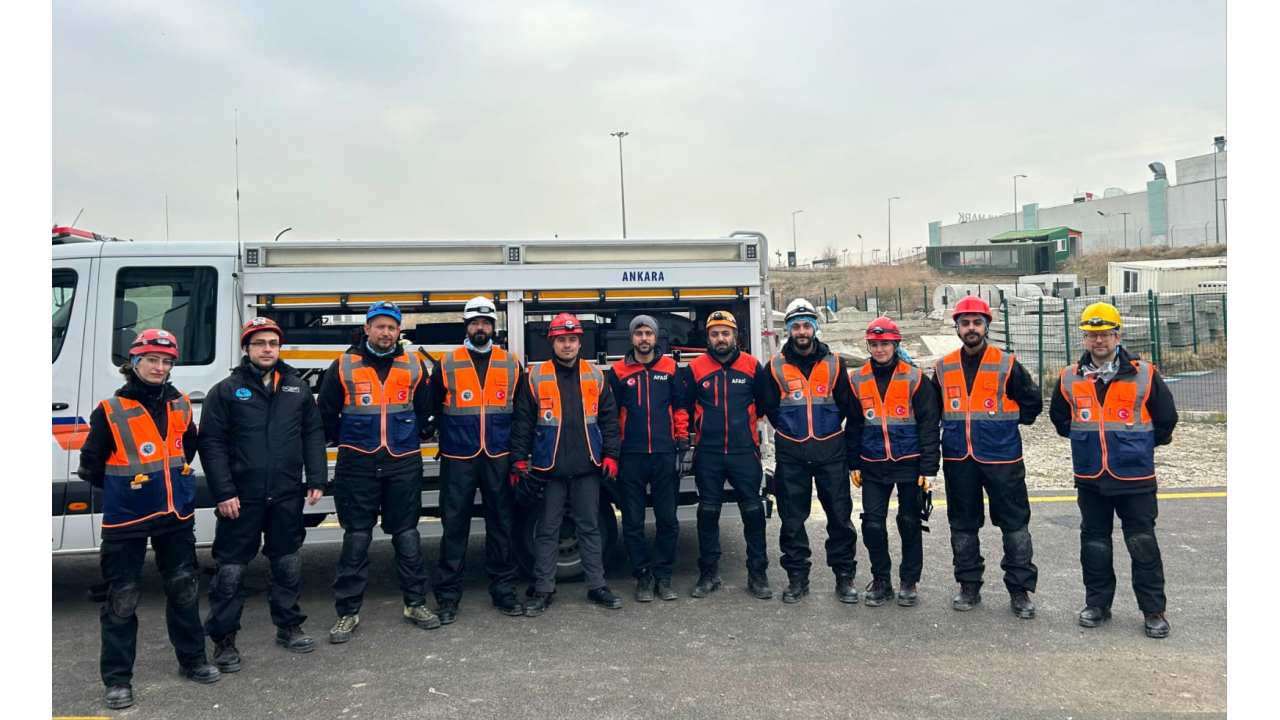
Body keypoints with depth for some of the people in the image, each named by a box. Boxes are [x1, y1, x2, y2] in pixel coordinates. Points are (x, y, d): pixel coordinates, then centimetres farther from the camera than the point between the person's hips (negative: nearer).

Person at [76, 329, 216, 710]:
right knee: (122, 599, 3)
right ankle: (117, 678, 15)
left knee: (184, 589, 14)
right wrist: (127, 489, 3)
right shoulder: (110, 410, -11)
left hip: (176, 515, 5)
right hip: (126, 521, -4)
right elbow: (91, 465, -4)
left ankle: (192, 660, 29)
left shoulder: (180, 404, 2)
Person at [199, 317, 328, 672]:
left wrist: (317, 479, 1)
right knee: (231, 569, 4)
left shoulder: (298, 389, 8)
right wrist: (223, 492, -11)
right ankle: (223, 639, 17)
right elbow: (211, 443, -5)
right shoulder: (226, 391, -1)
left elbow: (313, 435, 9)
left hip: (287, 496, 3)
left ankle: (288, 626, 30)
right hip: (241, 498, -3)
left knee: (288, 563, 14)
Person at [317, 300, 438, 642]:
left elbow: (424, 412, 13)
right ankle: (348, 612, 13)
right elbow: (326, 416, 6)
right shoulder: (343, 367, -1)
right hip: (357, 465, -1)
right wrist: (347, 444, 12)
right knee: (356, 538, 3)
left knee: (407, 535, 8)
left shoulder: (413, 367, 5)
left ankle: (416, 603, 20)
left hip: (404, 464, 1)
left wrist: (412, 438, 10)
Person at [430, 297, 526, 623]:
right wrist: (454, 432, 10)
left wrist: (518, 451, 7)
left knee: (502, 524, 7)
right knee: (454, 526, 2)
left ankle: (503, 590, 18)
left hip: (499, 458, 1)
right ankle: (448, 595, 12)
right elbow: (434, 408, 9)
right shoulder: (446, 364, 3)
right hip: (458, 459, -1)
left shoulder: (511, 364, 7)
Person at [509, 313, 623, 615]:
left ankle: (597, 586, 21)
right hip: (549, 468, -2)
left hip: (588, 468, 2)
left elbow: (609, 418, 8)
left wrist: (610, 455, 1)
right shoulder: (536, 377, 0)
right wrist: (519, 459, -5)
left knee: (590, 528, 11)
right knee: (547, 530, 6)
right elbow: (522, 421, 0)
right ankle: (543, 589, 16)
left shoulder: (595, 376, 6)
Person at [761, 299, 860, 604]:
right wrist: (790, 433, 11)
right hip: (791, 454, 0)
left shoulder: (834, 363, 4)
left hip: (831, 450, 0)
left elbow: (848, 406, 7)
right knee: (792, 519, 5)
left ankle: (845, 576, 15)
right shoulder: (776, 366, 2)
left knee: (840, 515, 3)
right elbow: (770, 408, 10)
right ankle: (797, 577, 17)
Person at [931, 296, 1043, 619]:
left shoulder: (1007, 365, -4)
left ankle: (1020, 590, 13)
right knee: (963, 525, 10)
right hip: (958, 460, 3)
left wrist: (1008, 422, 1)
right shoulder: (943, 368, 5)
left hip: (1002, 458, -3)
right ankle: (969, 586, 23)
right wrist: (954, 427, 9)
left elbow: (1033, 402, 3)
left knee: (1014, 524, 2)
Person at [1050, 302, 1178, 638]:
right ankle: (1097, 603, 25)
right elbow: (1059, 418, 17)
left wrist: (1142, 445, 8)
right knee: (1094, 544, 12)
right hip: (1090, 479, 3)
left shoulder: (1145, 375, -7)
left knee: (1143, 544, 3)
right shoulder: (1070, 378, 1)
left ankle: (1153, 610, 15)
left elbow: (1166, 418, 3)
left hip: (1135, 477, -3)